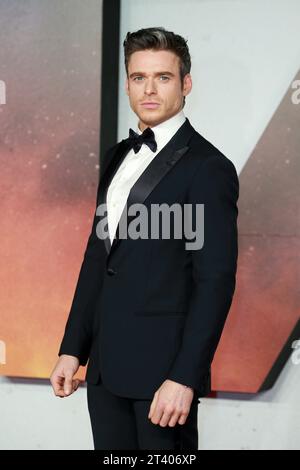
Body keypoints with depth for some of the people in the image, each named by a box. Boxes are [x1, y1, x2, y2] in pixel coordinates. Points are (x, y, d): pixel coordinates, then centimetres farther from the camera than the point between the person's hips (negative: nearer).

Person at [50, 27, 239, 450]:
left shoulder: (207, 167, -10)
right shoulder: (117, 157, 13)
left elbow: (216, 282, -15)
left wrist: (184, 378, -20)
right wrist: (72, 349, 12)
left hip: (163, 367, -6)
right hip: (106, 367, 7)